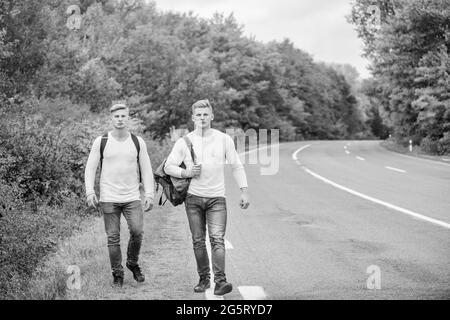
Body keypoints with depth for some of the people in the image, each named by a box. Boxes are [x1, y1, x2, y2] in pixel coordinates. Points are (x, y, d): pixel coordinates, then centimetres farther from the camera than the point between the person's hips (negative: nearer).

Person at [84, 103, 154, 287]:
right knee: (113, 238, 0)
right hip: (109, 198, -1)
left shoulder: (138, 142, 6)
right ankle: (117, 274, 14)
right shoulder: (101, 142, 1)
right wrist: (90, 192, -7)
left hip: (132, 198, 1)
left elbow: (146, 170, 9)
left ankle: (133, 263, 12)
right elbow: (90, 168, 4)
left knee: (137, 232, -13)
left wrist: (149, 194, 1)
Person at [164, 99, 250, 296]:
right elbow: (168, 167, 5)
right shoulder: (184, 142, 1)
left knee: (217, 239, -13)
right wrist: (186, 172, -13)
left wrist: (244, 191, 2)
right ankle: (204, 279, 17)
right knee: (198, 241, 5)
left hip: (216, 198, -1)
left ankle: (220, 281, -18)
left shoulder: (224, 139, 2)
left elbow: (236, 166, 8)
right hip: (193, 198, 1)